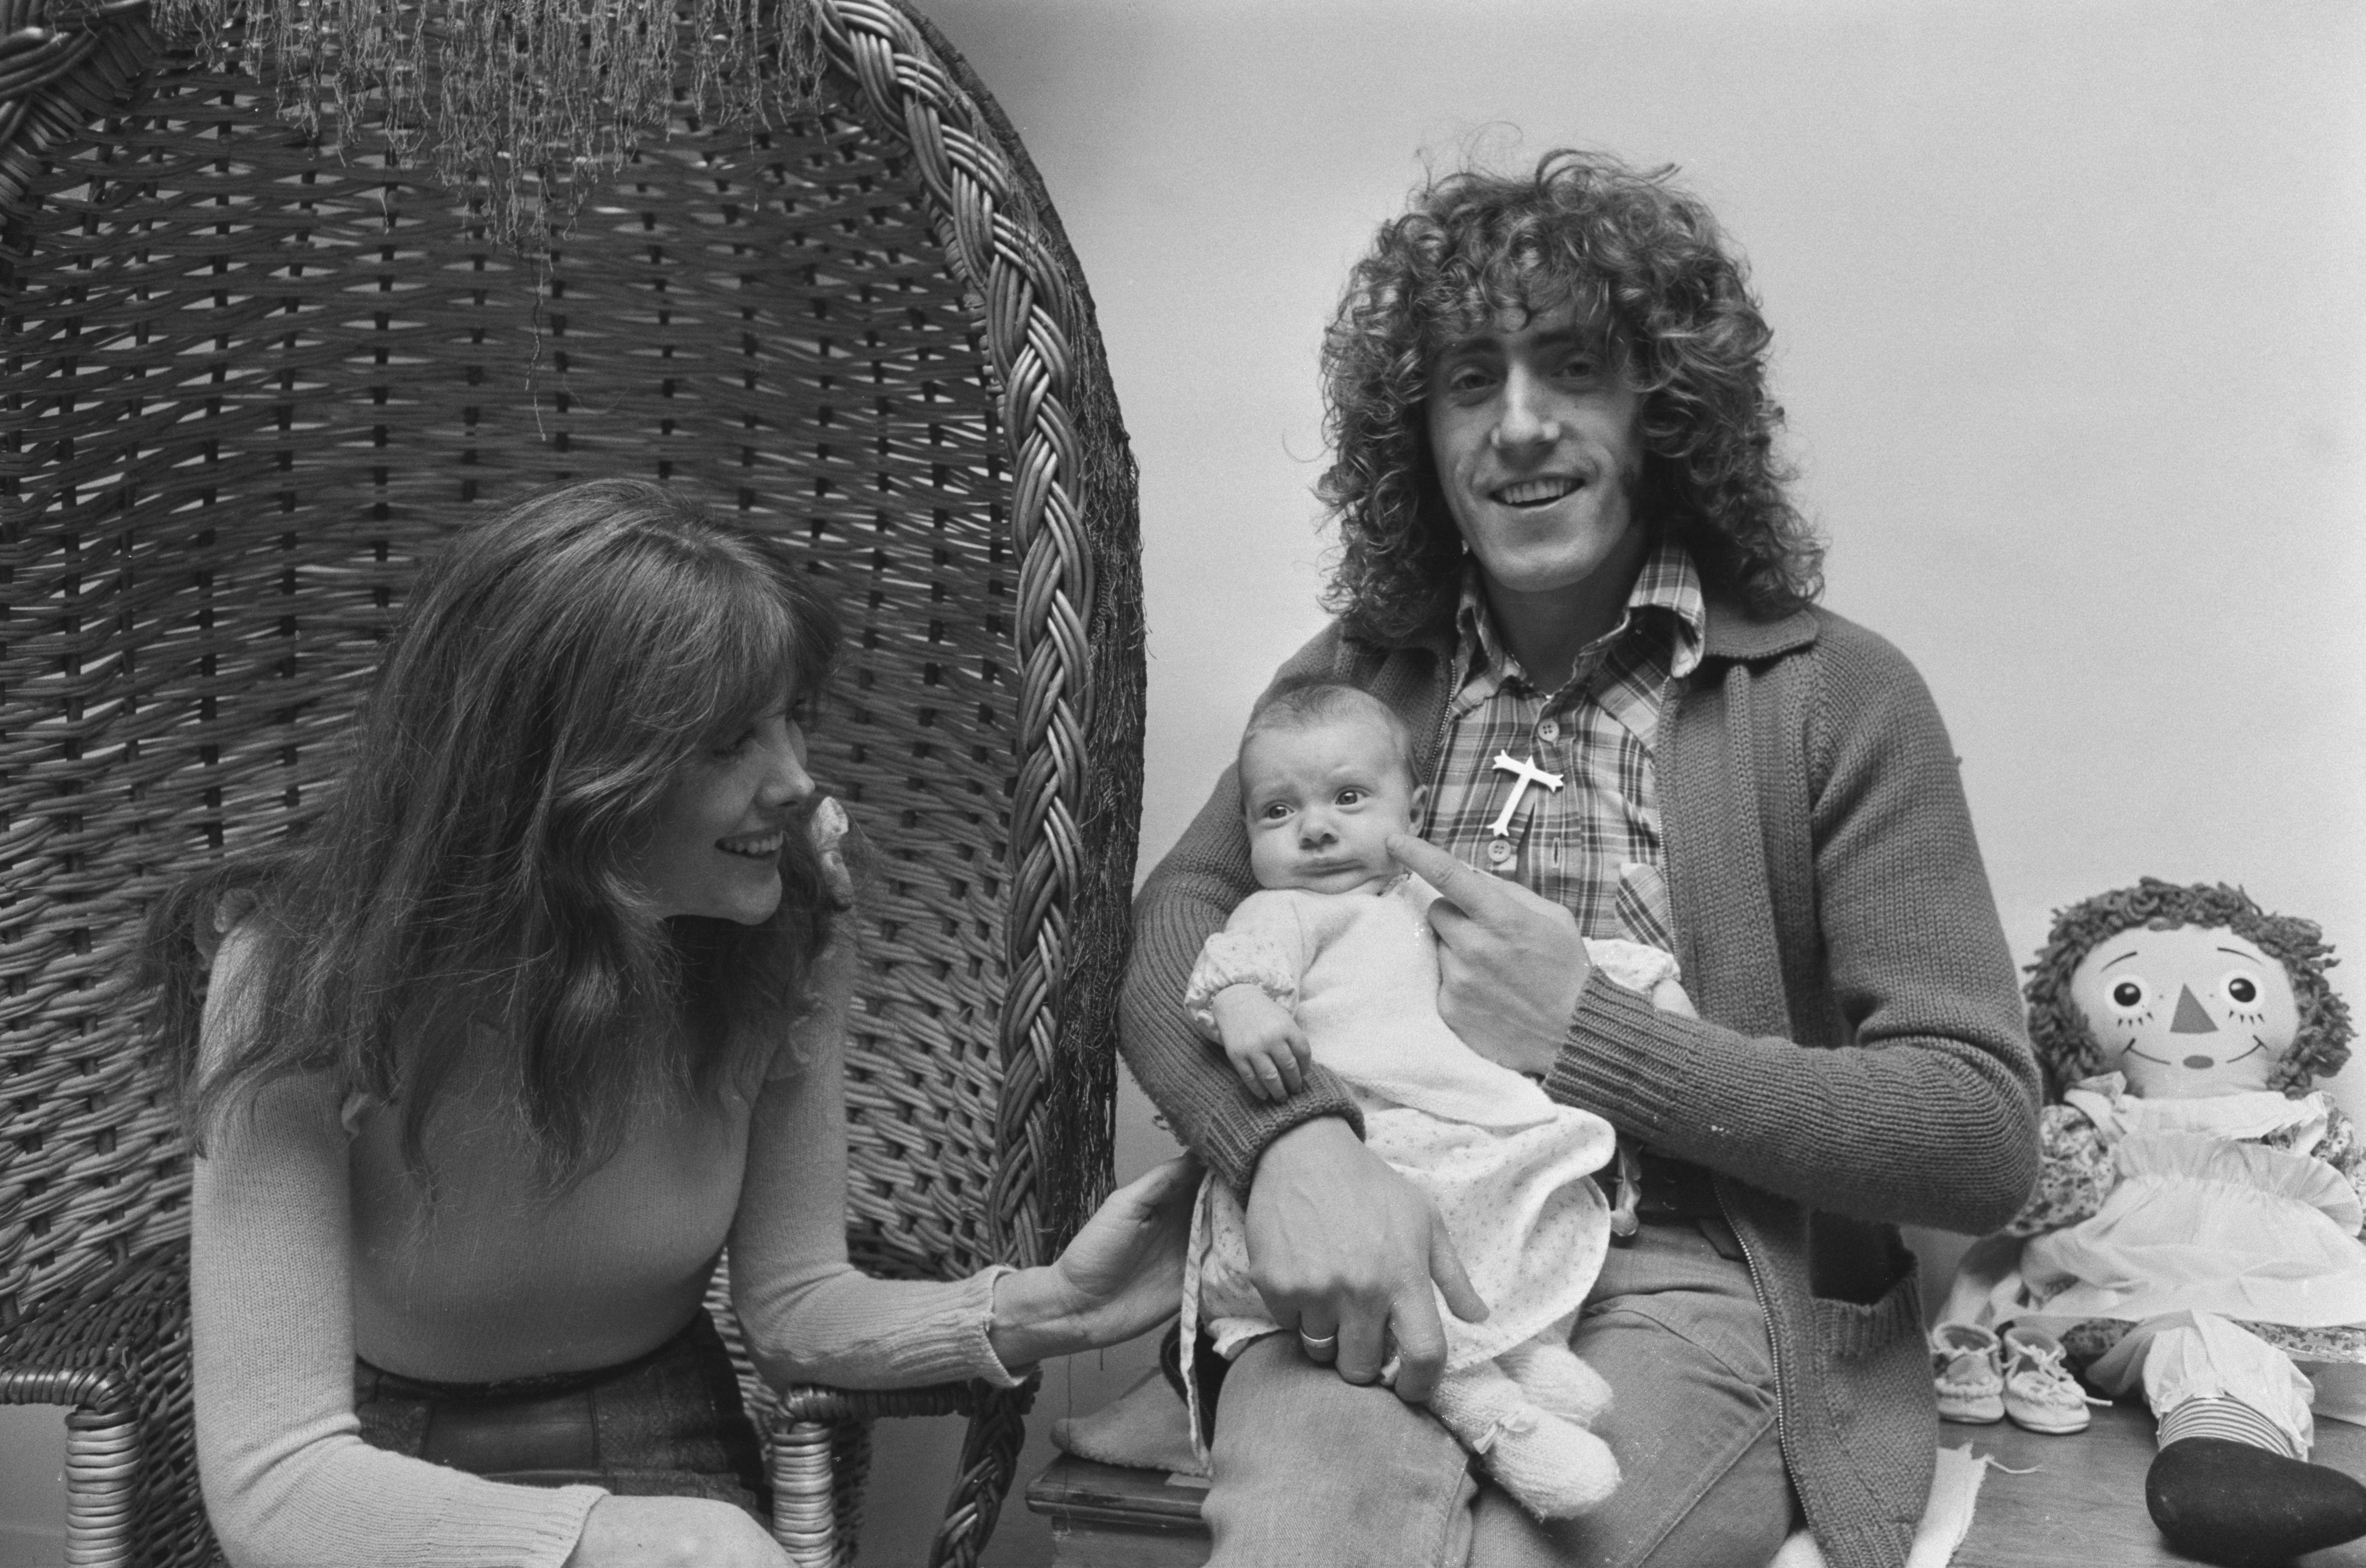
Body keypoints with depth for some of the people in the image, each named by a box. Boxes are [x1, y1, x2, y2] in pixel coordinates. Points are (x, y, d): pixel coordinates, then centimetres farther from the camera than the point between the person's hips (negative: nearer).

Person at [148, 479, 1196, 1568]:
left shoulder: (789, 921, -14)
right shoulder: (307, 979, -24)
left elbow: (793, 1303, -6)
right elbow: (269, 1475, -26)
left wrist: (1033, 1314, -24)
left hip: (663, 1455, 4)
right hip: (382, 1475, -3)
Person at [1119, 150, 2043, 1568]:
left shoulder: (1837, 697, 1)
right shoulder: (1359, 673, 13)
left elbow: (1984, 1136, -4)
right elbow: (1176, 924, 1)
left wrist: (1590, 1035, -12)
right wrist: (1294, 1138, -20)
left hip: (1684, 1286, -1)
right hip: (1380, 1260, 2)